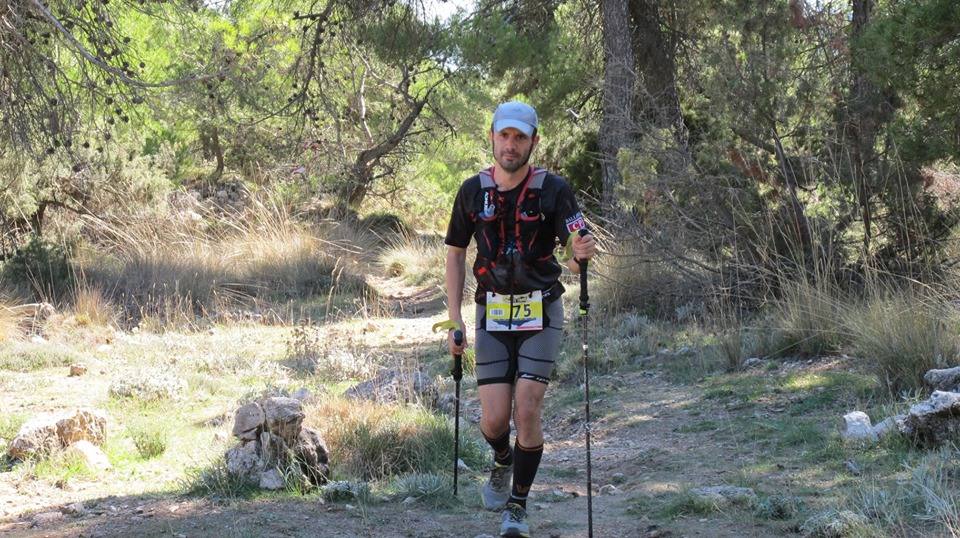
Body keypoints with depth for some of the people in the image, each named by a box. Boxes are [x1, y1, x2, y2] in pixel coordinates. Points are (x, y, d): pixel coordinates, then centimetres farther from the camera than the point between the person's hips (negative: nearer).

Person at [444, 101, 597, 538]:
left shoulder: (553, 189, -7)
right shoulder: (473, 191, 0)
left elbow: (578, 245, -17)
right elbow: (456, 253, 9)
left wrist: (583, 252, -42)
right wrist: (454, 319, 3)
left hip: (540, 313, -2)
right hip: (493, 314, 2)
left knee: (527, 412, -11)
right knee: (494, 420, -4)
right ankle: (502, 462, 32)